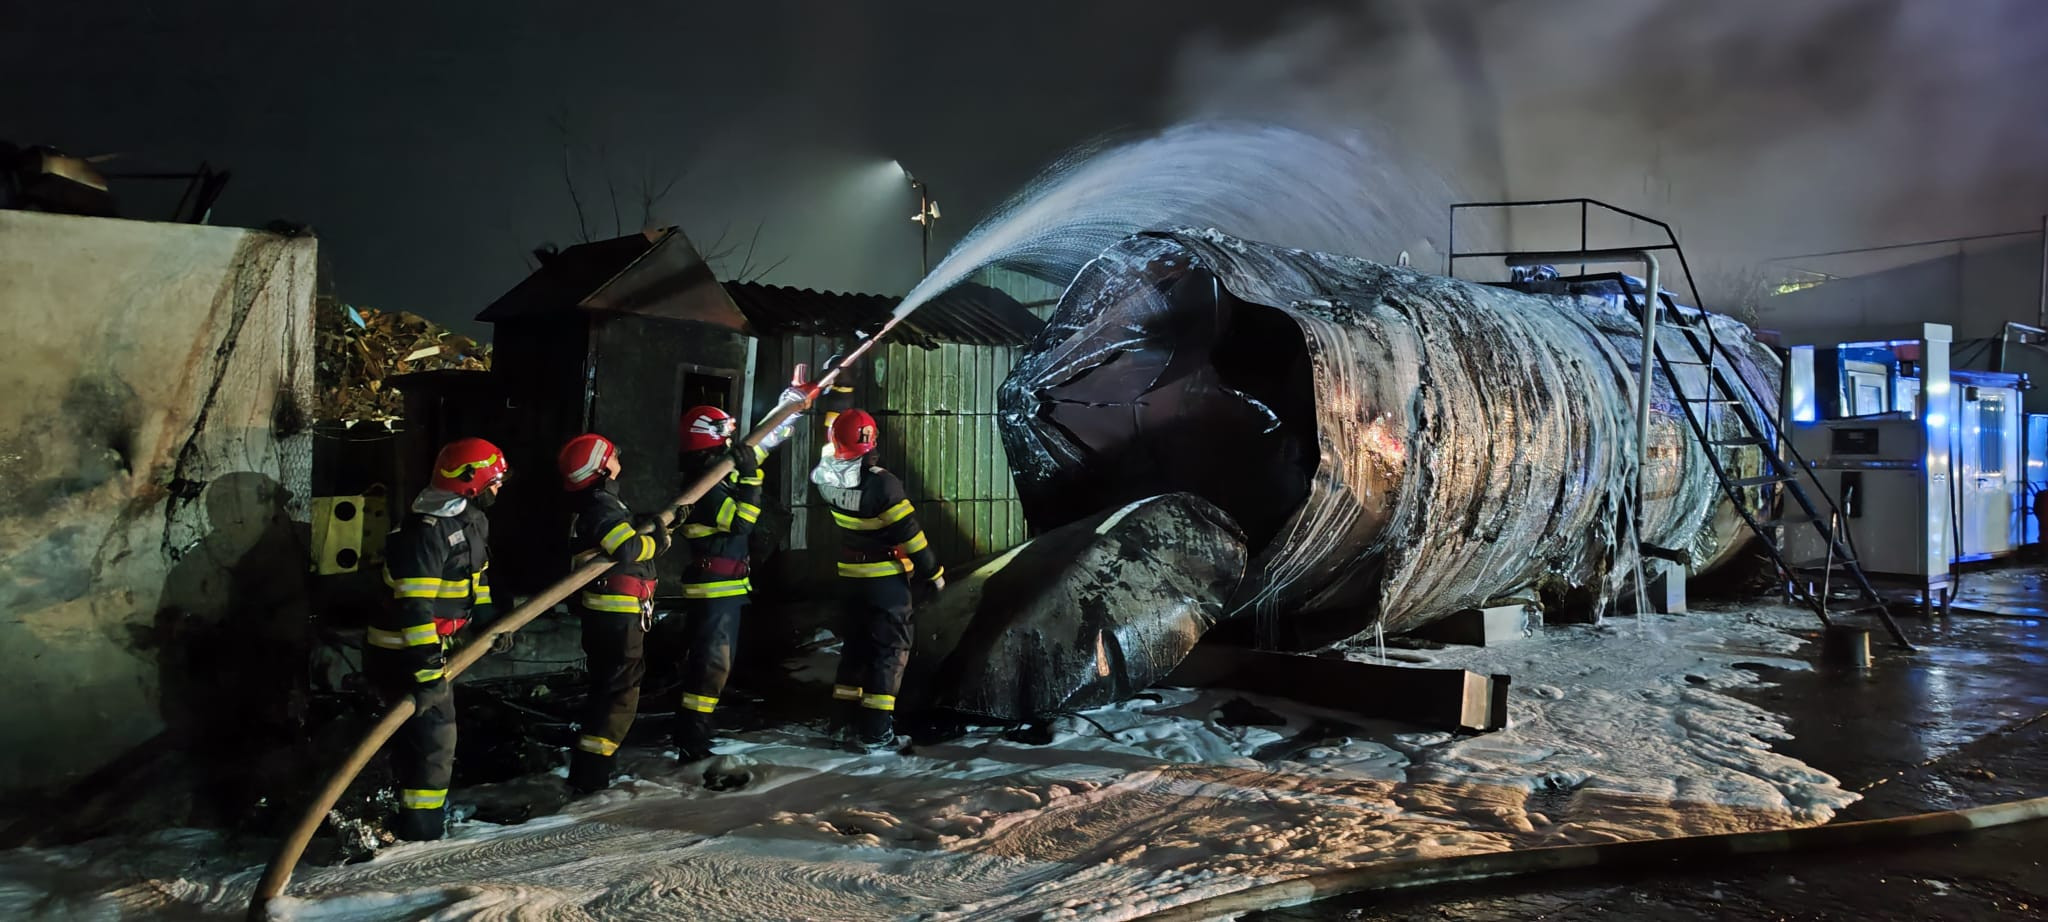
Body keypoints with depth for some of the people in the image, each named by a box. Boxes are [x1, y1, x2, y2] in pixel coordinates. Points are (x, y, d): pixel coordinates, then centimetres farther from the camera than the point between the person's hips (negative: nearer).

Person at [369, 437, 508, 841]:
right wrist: (427, 672, -33)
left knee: (417, 729, 23)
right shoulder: (425, 533, -27)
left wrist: (486, 617, 18)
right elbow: (414, 609, -31)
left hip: (429, 644, 10)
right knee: (435, 735, -7)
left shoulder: (472, 520, 5)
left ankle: (419, 803, 40)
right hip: (402, 651, -10)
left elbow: (476, 573, 22)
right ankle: (421, 831, 1)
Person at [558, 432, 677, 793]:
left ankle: (591, 771, 28)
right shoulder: (601, 506, -16)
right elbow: (630, 549, -29)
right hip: (617, 615, -11)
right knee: (620, 692, -7)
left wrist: (665, 522, -3)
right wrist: (657, 538, -11)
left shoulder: (603, 502, 17)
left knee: (608, 689, 19)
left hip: (610, 614, 11)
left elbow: (635, 531, 12)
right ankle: (588, 775, -7)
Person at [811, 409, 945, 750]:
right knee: (889, 648, 2)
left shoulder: (829, 479, -5)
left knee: (855, 643, 20)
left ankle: (846, 715, 27)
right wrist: (932, 572, -8)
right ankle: (874, 729, 0)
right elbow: (909, 533, -20)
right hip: (887, 580, -6)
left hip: (850, 577, 6)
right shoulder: (882, 483, -24)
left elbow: (830, 450, 18)